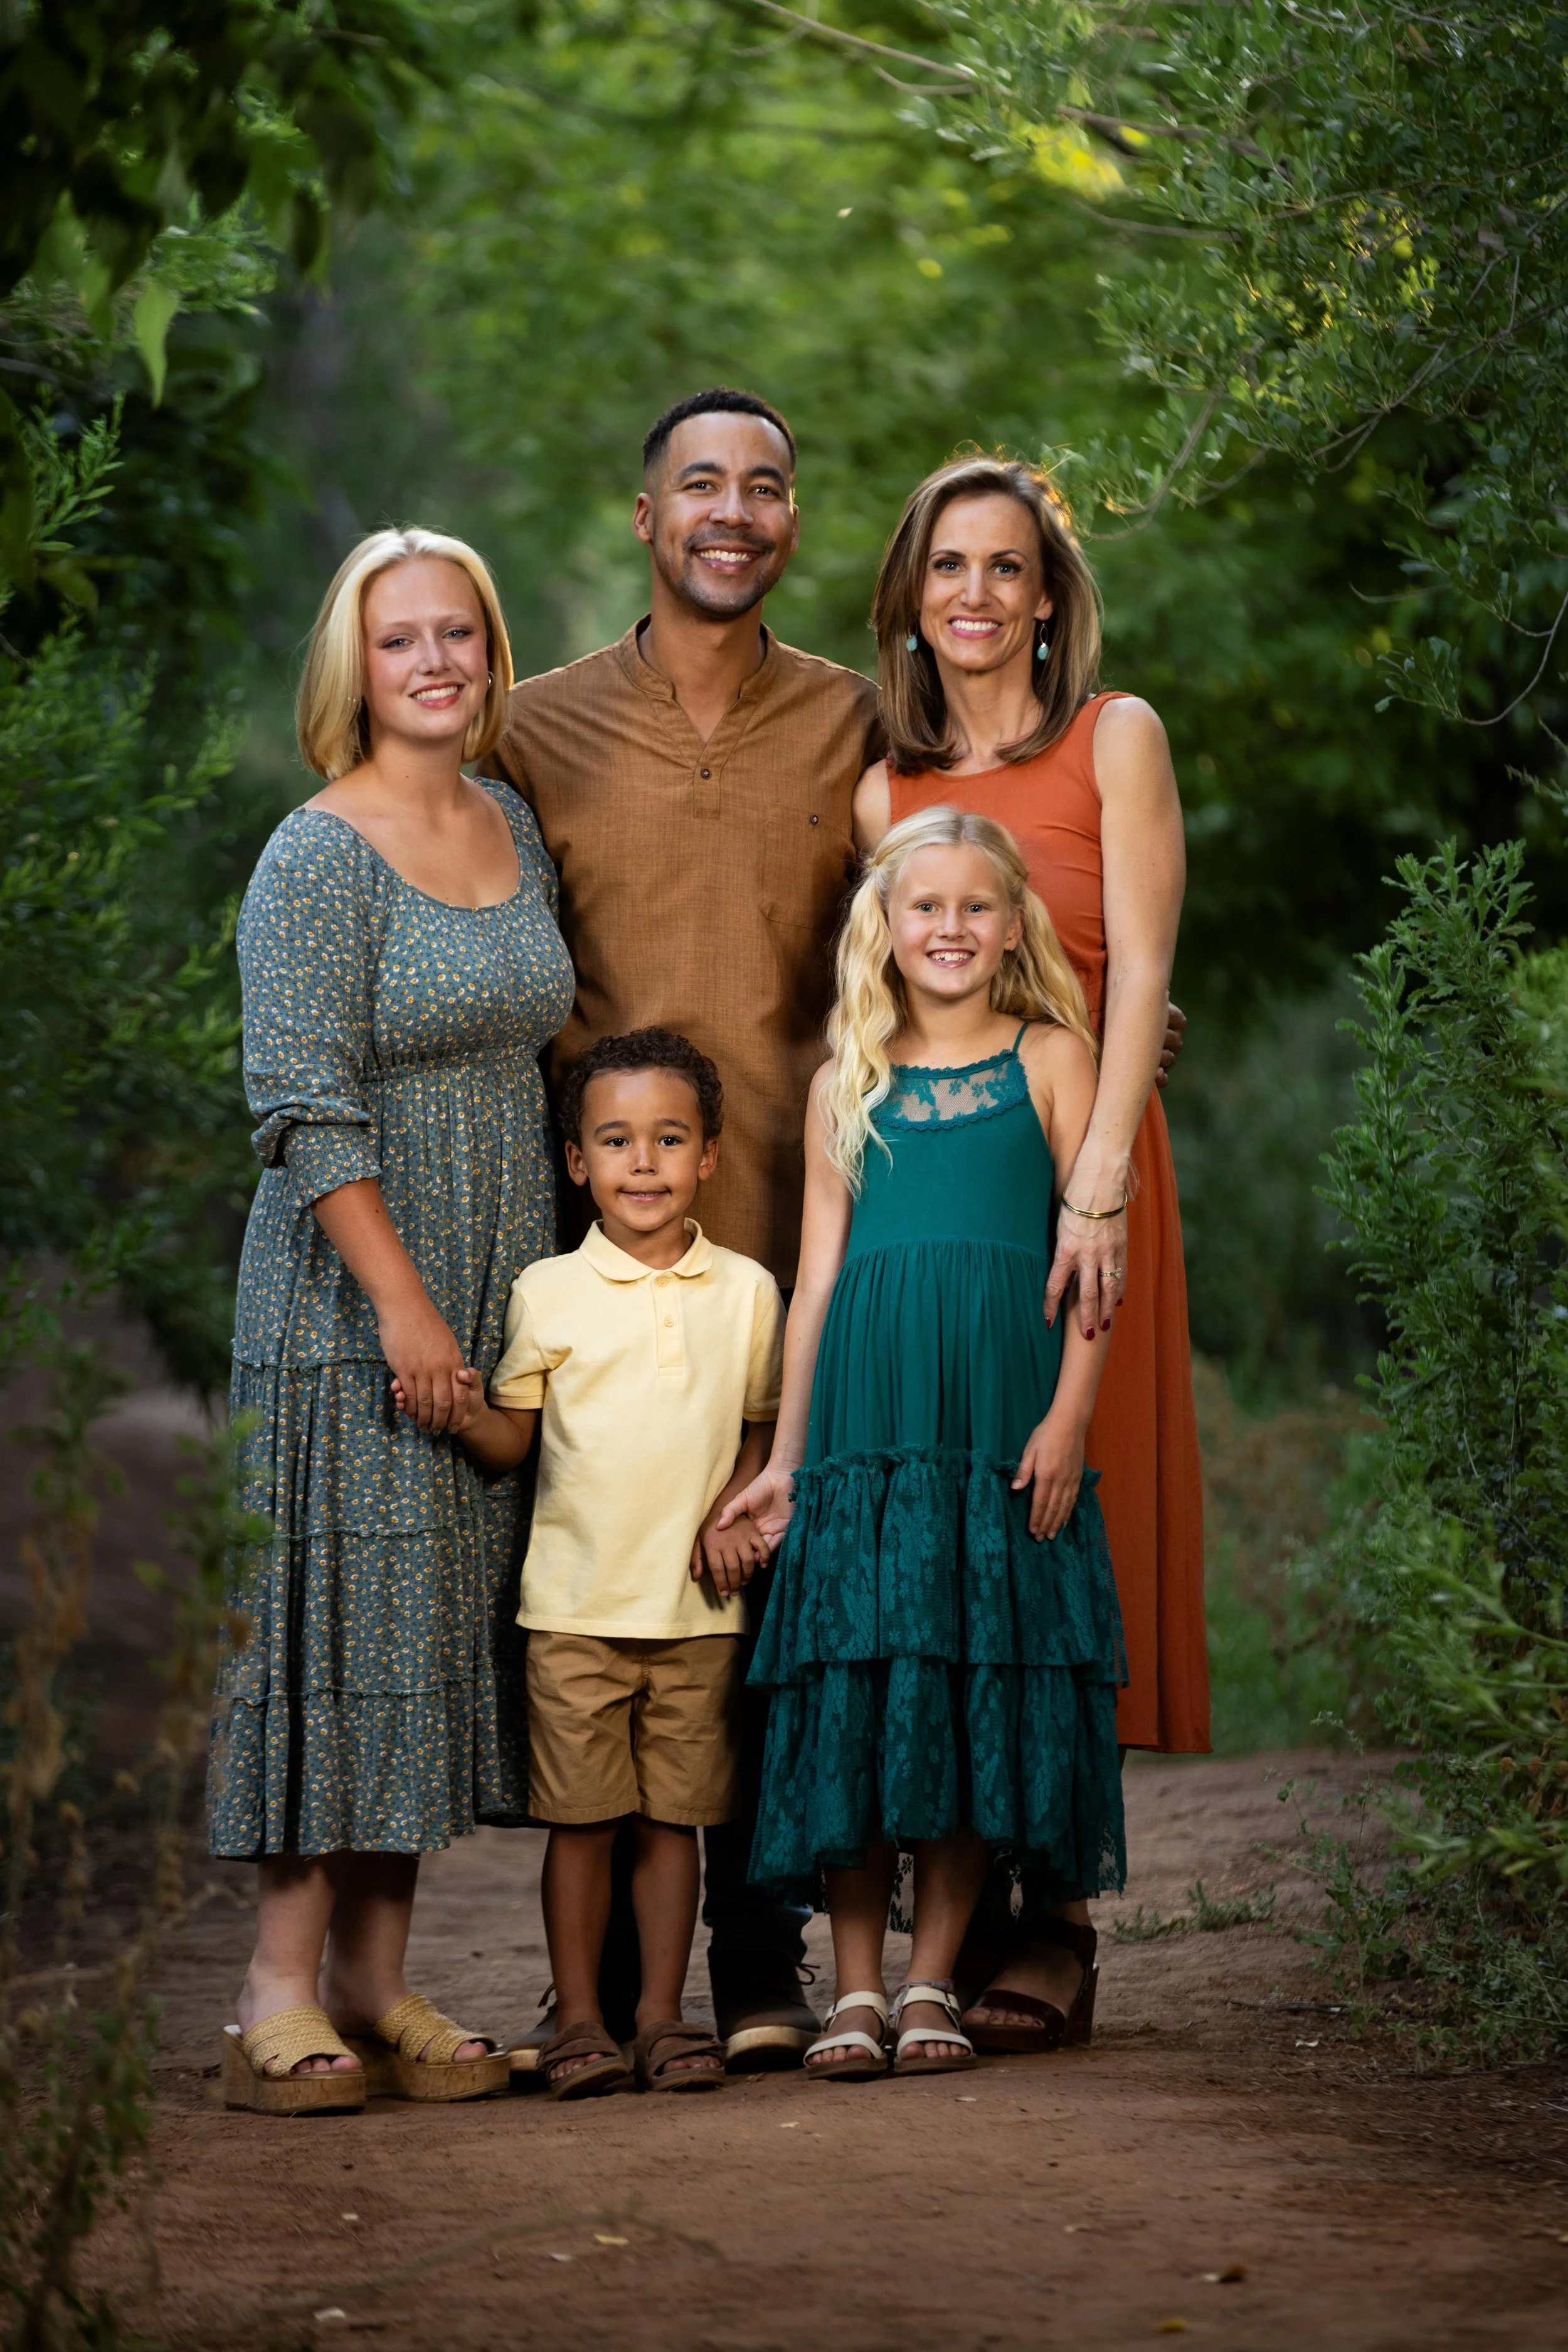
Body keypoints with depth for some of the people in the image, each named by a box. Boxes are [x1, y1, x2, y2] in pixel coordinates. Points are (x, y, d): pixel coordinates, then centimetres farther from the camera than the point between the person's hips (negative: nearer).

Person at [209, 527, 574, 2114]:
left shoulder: (516, 829, 11)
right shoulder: (318, 857, -11)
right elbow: (306, 1108, -16)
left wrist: (542, 1294, 15)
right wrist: (401, 1301, -20)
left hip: (498, 1294, 7)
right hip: (346, 1302, -7)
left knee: (441, 1624, 8)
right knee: (341, 1611, -6)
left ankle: (376, 1980, 14)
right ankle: (282, 1994, -1)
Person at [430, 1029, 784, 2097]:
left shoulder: (746, 1291, 5)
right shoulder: (549, 1291, 0)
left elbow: (759, 1432, 13)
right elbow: (513, 1437, 3)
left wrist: (735, 1512, -4)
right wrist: (459, 1413, -17)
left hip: (699, 1602, 1)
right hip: (577, 1601, -1)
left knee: (675, 1816, 5)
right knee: (581, 1818, 1)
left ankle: (663, 2013, 13)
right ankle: (579, 2018, 9)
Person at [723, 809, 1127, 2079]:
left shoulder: (1051, 1058, 7)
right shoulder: (847, 1085, 13)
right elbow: (818, 1274, 14)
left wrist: (1070, 1416, -8)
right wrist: (786, 1458, 11)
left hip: (1002, 1407, -1)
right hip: (866, 1415, 2)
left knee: (979, 1689, 0)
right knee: (856, 1692, -1)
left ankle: (932, 1979, 9)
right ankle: (856, 1989, 5)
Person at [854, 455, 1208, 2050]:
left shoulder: (1114, 739, 2)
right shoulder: (887, 790, 14)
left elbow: (1140, 975, -7)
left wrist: (1096, 1184, -19)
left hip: (1068, 1162, -4)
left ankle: (1057, 1925, 0)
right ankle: (956, 1909, 6)